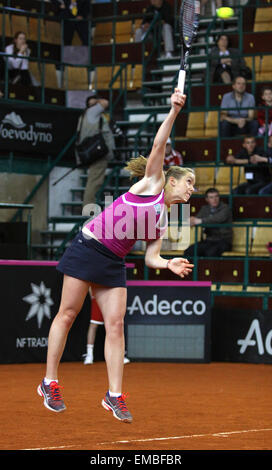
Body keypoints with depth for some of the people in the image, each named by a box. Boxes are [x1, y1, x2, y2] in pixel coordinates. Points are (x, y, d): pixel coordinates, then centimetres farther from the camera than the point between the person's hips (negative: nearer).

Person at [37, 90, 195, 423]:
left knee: (115, 324, -3)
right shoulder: (151, 184, -1)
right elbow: (159, 145, -11)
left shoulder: (162, 220, 14)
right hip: (88, 248, -7)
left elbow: (151, 257, 11)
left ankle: (114, 395, -1)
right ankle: (49, 383, 6)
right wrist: (174, 111, -20)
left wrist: (170, 265, -9)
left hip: (113, 264, 7)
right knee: (67, 314, -2)